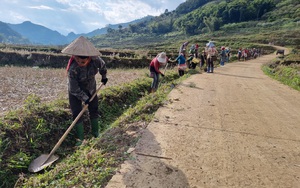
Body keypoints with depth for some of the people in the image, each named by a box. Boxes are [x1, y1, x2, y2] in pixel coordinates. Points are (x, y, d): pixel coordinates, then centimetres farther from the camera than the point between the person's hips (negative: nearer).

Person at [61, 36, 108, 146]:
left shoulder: (95, 60, -26)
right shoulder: (73, 69, -35)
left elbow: (102, 66, 0)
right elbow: (74, 89, -28)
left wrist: (104, 77, 13)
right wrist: (85, 98, -23)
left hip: (91, 88, 4)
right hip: (75, 92, -3)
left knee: (94, 110, 11)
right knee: (77, 113, -7)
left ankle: (96, 133, 31)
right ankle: (80, 138, 7)